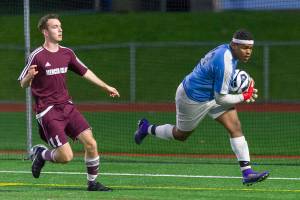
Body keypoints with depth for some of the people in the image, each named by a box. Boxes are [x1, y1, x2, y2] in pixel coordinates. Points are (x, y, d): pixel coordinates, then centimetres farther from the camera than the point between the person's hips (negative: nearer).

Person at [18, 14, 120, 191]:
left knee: (91, 143, -8)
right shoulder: (37, 56, -10)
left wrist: (106, 87, 22)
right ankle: (40, 154, 17)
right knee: (66, 156, -14)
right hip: (48, 111, -6)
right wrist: (29, 76, -27)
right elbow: (23, 84, -4)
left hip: (67, 106, 6)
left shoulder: (67, 53, 8)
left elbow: (85, 72, 21)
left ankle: (93, 183, 10)